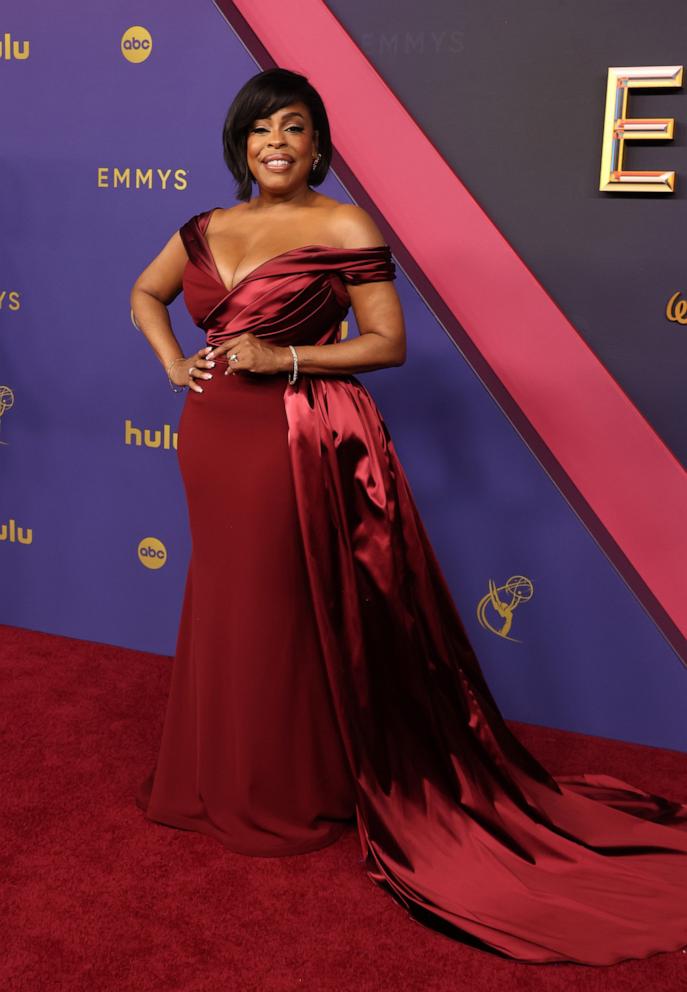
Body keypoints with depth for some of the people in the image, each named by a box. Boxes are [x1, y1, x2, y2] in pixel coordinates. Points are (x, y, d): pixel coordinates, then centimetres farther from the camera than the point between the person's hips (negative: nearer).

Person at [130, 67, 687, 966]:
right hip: (214, 439, 6)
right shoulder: (207, 230, 10)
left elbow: (388, 342, -8)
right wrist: (174, 364, 8)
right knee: (224, 605, 15)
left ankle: (297, 798, 22)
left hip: (297, 444, -6)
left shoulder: (345, 229, -6)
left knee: (285, 613, 2)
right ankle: (225, 781, 35)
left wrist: (283, 358, -16)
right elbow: (145, 295, 25)